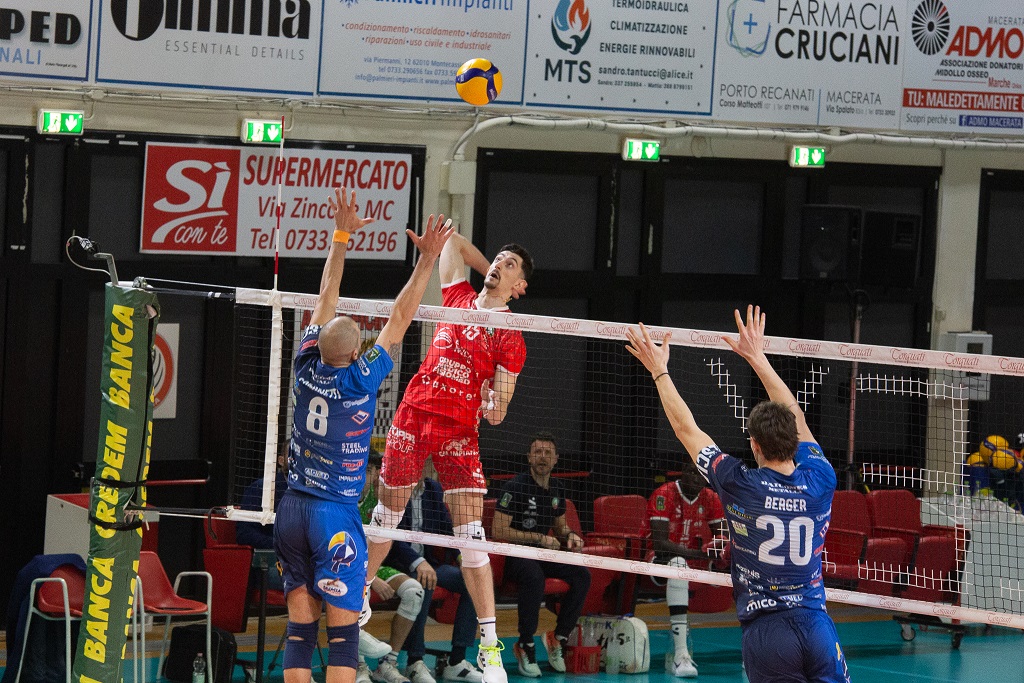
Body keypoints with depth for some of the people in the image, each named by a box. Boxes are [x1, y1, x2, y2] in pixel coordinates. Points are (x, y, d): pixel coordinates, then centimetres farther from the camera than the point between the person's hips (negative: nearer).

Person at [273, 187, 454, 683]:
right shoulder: (361, 380, -12)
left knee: (300, 628, 5)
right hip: (336, 515, -5)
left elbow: (327, 297, 8)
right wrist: (427, 260, -6)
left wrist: (341, 234, 14)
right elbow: (400, 319, -8)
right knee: (343, 633, -4)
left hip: (292, 509, 5)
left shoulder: (307, 365, -2)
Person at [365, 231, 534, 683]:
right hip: (413, 413, 4)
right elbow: (452, 241, 24)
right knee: (387, 515, 15)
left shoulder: (510, 335, -1)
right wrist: (487, 271, 23)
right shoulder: (459, 297, 10)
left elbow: (500, 405, -4)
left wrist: (495, 408, -25)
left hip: (459, 430, -4)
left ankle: (489, 645, -10)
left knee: (471, 535, -11)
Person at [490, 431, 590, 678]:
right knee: (534, 577, -39)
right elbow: (499, 531, -16)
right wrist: (539, 538, -15)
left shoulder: (556, 490, 11)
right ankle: (526, 646, -25)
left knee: (581, 574, -19)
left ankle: (558, 638, -7)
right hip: (514, 555, -6)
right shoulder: (516, 487, -11)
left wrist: (570, 536, 0)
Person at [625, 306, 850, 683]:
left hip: (765, 630, -2)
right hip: (816, 626, 2)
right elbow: (796, 419, 18)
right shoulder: (820, 482, 1)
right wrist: (758, 358, 28)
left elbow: (686, 429, 6)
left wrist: (659, 371, 19)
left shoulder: (740, 486, -7)